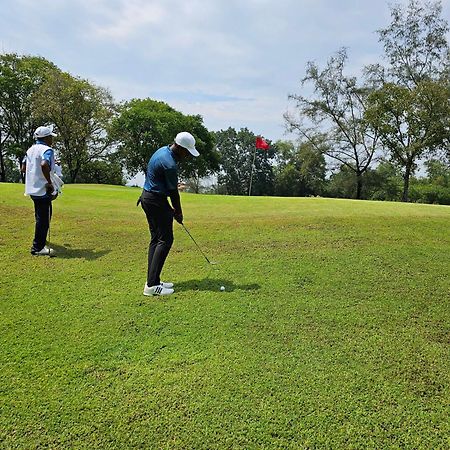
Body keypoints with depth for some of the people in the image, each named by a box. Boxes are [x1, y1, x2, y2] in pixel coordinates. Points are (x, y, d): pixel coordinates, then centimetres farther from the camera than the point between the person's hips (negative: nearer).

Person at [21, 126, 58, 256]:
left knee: (40, 218, 22)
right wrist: (49, 182, -24)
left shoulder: (30, 149, 13)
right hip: (43, 190, -9)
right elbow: (44, 165, -32)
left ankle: (40, 241, 35)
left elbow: (23, 168, 15)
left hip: (32, 189, 9)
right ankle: (37, 248, 2)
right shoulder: (47, 150, -13)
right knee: (43, 219, -2)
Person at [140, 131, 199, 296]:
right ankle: (152, 285, -9)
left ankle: (152, 281, 14)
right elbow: (173, 192, -14)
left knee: (156, 239, 11)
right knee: (165, 240, -8)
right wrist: (178, 213, 1)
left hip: (147, 197, 11)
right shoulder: (169, 164, -23)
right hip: (156, 201, -11)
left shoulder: (163, 150, 9)